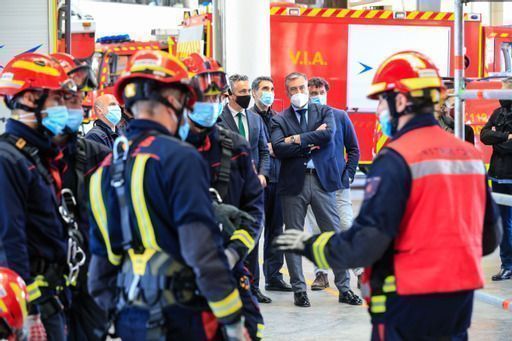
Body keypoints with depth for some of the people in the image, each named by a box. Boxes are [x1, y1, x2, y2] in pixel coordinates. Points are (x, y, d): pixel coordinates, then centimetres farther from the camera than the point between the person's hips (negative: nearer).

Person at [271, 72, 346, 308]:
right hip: (294, 182, 0)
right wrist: (310, 143, -10)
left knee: (334, 234, 2)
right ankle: (299, 289, 13)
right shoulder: (280, 120, 7)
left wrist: (298, 139, -9)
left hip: (322, 180, 0)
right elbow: (278, 149, -9)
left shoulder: (324, 112, 10)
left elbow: (329, 133, -10)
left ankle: (343, 286, 9)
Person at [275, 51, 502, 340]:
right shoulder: (470, 153, 5)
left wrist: (311, 246, -2)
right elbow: (490, 235, 12)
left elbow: (366, 243, -18)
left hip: (411, 302, -6)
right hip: (462, 295, 6)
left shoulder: (397, 158, -15)